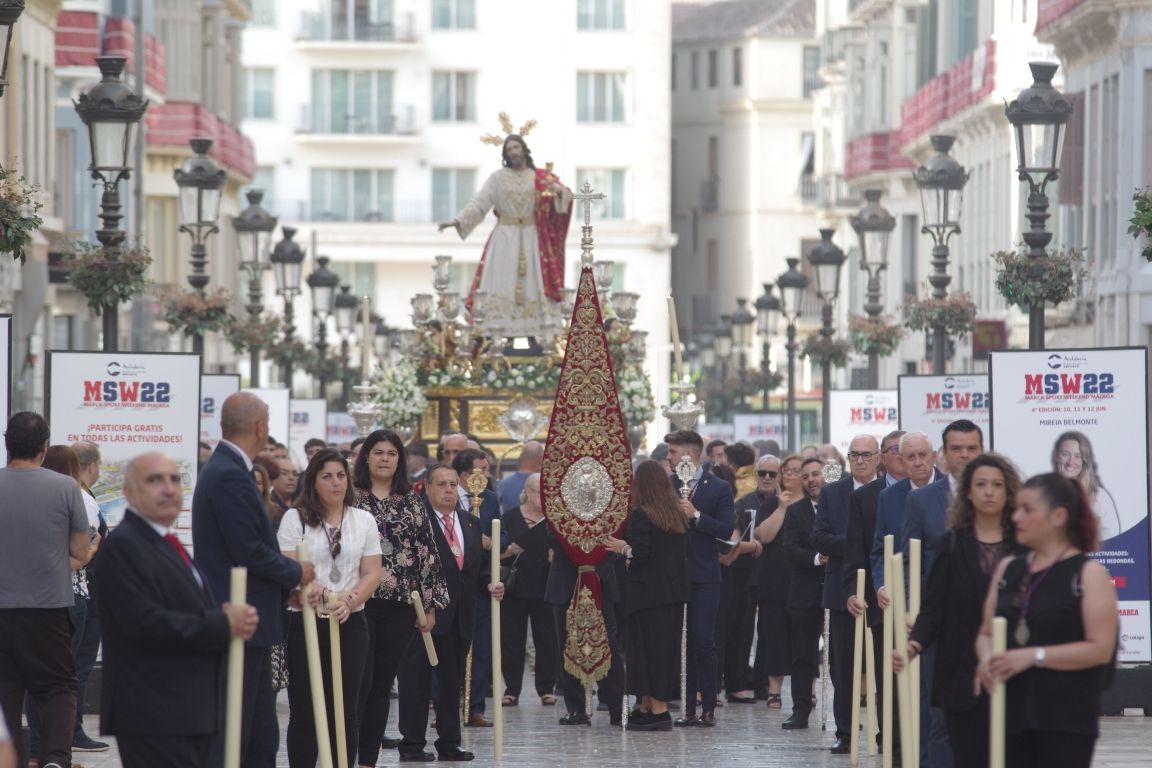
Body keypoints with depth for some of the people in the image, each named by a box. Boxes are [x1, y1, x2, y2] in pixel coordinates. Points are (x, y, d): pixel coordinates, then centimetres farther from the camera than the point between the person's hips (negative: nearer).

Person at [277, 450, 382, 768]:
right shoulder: (295, 518, 2)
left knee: (346, 711, 4)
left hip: (350, 623, 2)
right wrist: (318, 592, -26)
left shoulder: (364, 520, 9)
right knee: (304, 710, 0)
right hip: (305, 622, -2)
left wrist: (349, 600, -15)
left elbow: (371, 574, 4)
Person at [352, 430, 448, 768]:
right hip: (358, 601, -3)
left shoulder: (411, 501, 11)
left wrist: (431, 603, 6)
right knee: (359, 681, -9)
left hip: (399, 604, 3)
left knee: (382, 684, 7)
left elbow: (427, 552, 10)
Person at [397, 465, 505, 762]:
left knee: (452, 681, 12)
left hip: (460, 615, 6)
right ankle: (412, 744, 4)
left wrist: (488, 586, 0)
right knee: (417, 681, -1)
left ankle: (449, 743, 19)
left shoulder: (471, 524, 14)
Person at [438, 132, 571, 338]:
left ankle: (535, 333, 1)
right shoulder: (497, 178, 3)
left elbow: (566, 196, -2)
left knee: (532, 284, -1)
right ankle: (504, 334, -6)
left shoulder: (541, 178, 5)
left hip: (533, 239, 1)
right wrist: (458, 220, -17)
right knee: (504, 285, -6)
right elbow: (479, 204, -3)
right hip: (505, 239, -1)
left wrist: (560, 191, -26)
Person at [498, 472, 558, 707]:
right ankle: (511, 690, 7)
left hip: (544, 588, 1)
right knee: (512, 640, 2)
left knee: (547, 639, 2)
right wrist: (510, 551, -18)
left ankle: (547, 689, 9)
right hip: (514, 588, -1)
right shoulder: (510, 518, 2)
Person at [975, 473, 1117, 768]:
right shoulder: (1008, 570, 13)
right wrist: (987, 658, -7)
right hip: (1012, 709, 6)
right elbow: (986, 633, 17)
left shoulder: (1089, 574, -5)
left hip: (1067, 719, -6)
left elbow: (1100, 648, -12)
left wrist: (1034, 656, -18)